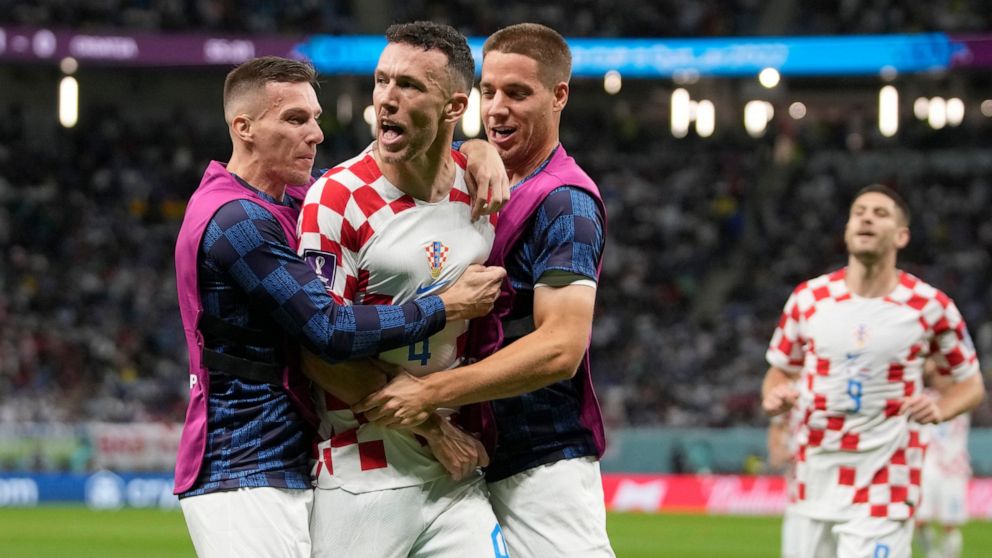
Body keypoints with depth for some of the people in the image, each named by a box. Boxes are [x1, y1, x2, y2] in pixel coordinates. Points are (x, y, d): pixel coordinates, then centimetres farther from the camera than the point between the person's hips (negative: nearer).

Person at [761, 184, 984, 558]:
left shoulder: (930, 307, -4)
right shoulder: (809, 299, 3)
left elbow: (971, 383, 7)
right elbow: (780, 370, 16)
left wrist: (940, 409, -14)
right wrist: (774, 395, -7)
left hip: (884, 492, -4)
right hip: (817, 482, 4)